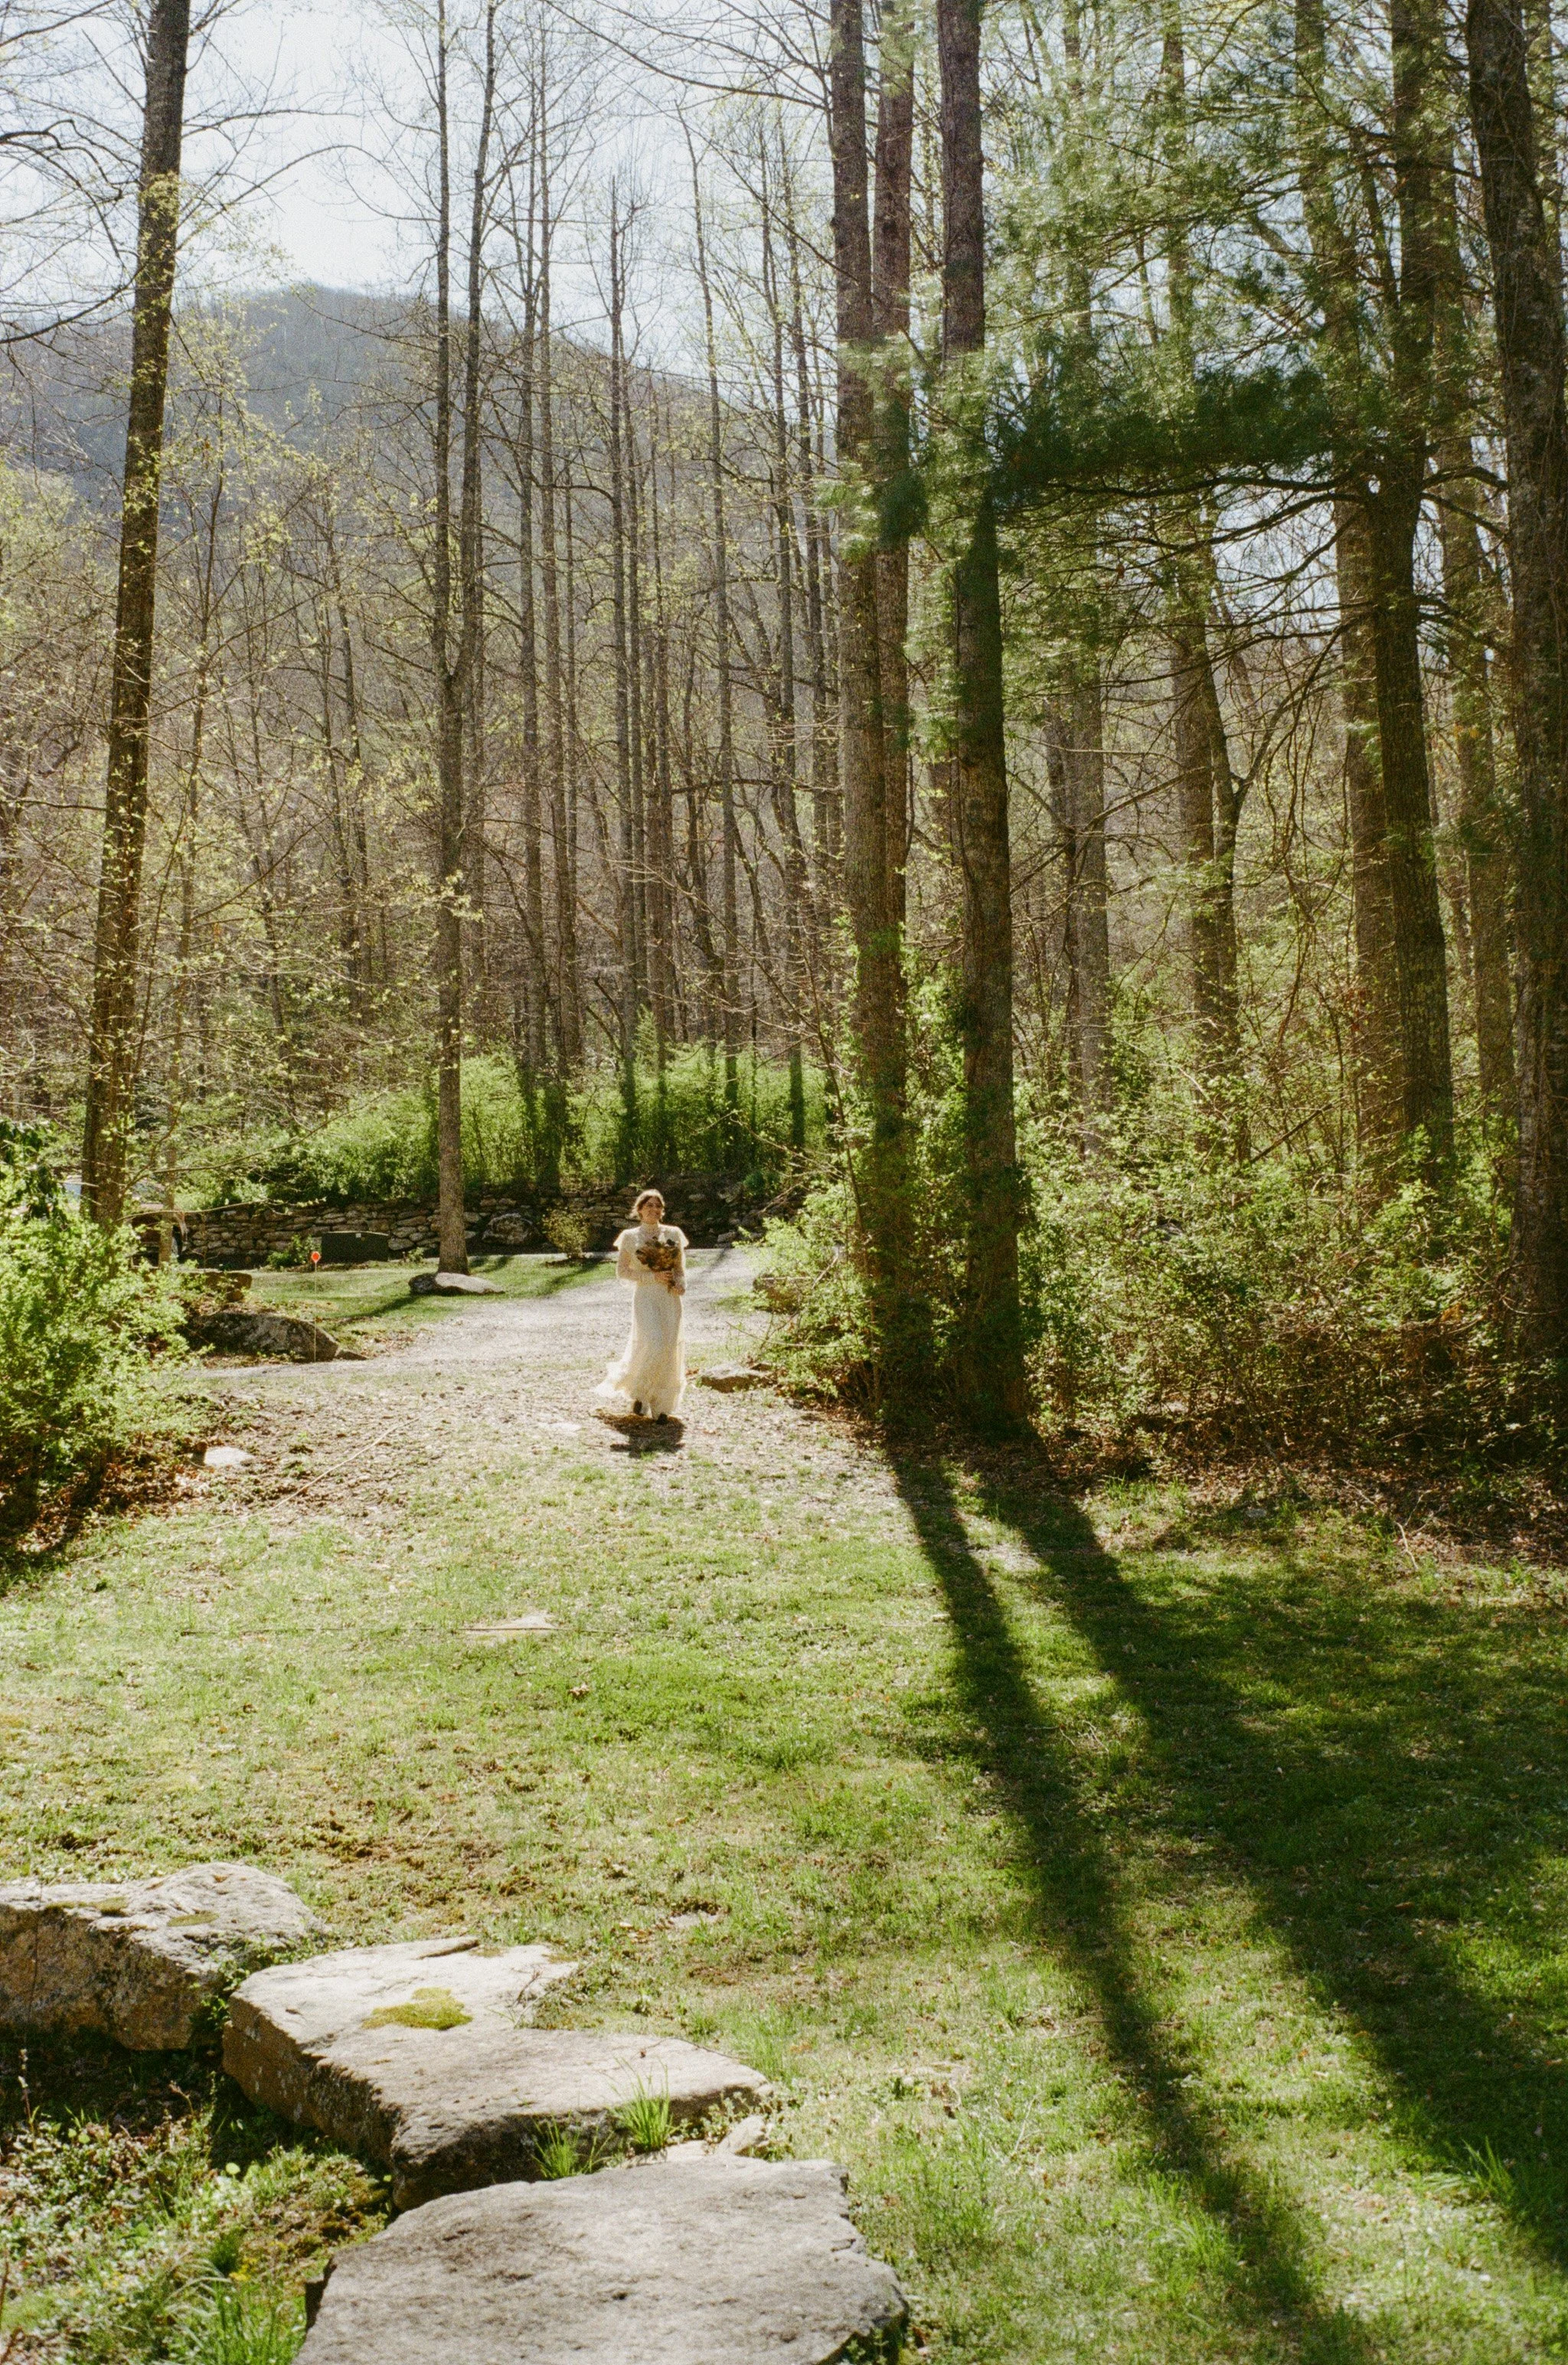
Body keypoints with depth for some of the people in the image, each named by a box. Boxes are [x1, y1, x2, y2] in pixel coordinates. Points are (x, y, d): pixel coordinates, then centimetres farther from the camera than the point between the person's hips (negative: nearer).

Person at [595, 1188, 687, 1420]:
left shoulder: (674, 1234, 11)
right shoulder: (630, 1237, 3)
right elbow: (622, 1270, 2)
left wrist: (681, 1283, -5)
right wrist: (653, 1277, -9)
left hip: (670, 1298, 4)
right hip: (645, 1297, -4)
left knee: (669, 1348, 0)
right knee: (653, 1345, -20)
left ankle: (662, 1405, 10)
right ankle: (639, 1392, 4)